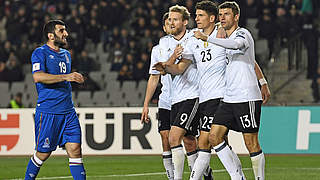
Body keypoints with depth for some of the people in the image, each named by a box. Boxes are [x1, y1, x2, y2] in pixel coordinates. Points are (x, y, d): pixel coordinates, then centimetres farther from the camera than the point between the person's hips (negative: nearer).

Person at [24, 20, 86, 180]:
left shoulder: (66, 54, 18)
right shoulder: (40, 53, -6)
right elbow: (38, 76, -24)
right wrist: (65, 77, -29)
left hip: (68, 112, 6)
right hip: (47, 112, -6)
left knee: (75, 148, -4)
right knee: (43, 153, 1)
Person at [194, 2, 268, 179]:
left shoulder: (243, 33, -8)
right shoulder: (226, 39, 19)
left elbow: (235, 44, -30)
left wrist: (207, 38, -36)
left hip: (247, 97, -8)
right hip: (229, 98, 8)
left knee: (251, 143, -7)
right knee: (214, 136, -4)